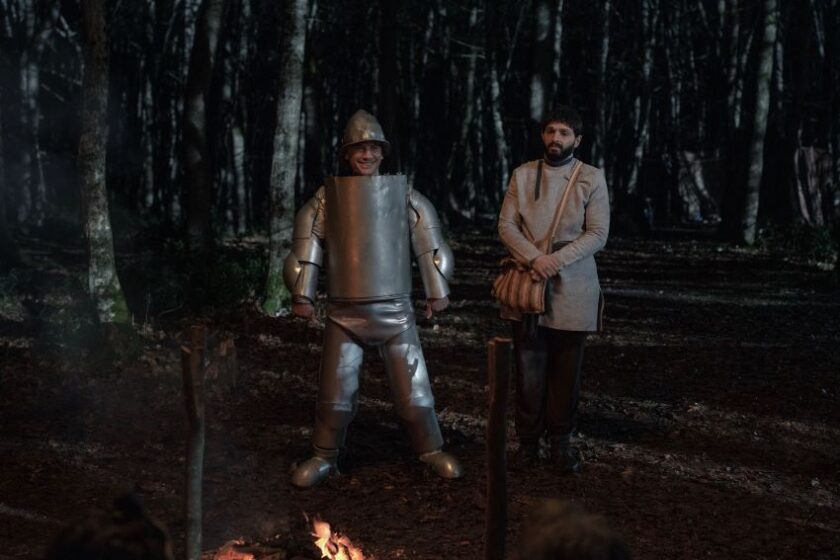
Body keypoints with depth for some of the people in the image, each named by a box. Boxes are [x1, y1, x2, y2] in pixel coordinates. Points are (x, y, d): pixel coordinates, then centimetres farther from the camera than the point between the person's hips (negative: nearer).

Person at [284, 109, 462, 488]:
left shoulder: (404, 194, 3)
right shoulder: (328, 196, 2)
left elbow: (429, 242, 7)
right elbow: (307, 244, 3)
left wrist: (437, 290, 6)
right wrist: (302, 294, -1)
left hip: (395, 310, 0)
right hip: (345, 311, 0)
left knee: (412, 386, 4)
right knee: (335, 390, 4)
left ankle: (431, 450, 21)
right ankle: (323, 457, 20)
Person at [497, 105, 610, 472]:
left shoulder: (592, 178, 1)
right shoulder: (522, 175, 6)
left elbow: (598, 234, -4)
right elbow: (506, 225, 1)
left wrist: (556, 260, -18)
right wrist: (534, 259, -15)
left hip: (572, 290, -1)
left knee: (567, 371, 6)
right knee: (528, 369, 2)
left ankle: (561, 441, 17)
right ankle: (528, 439, 13)